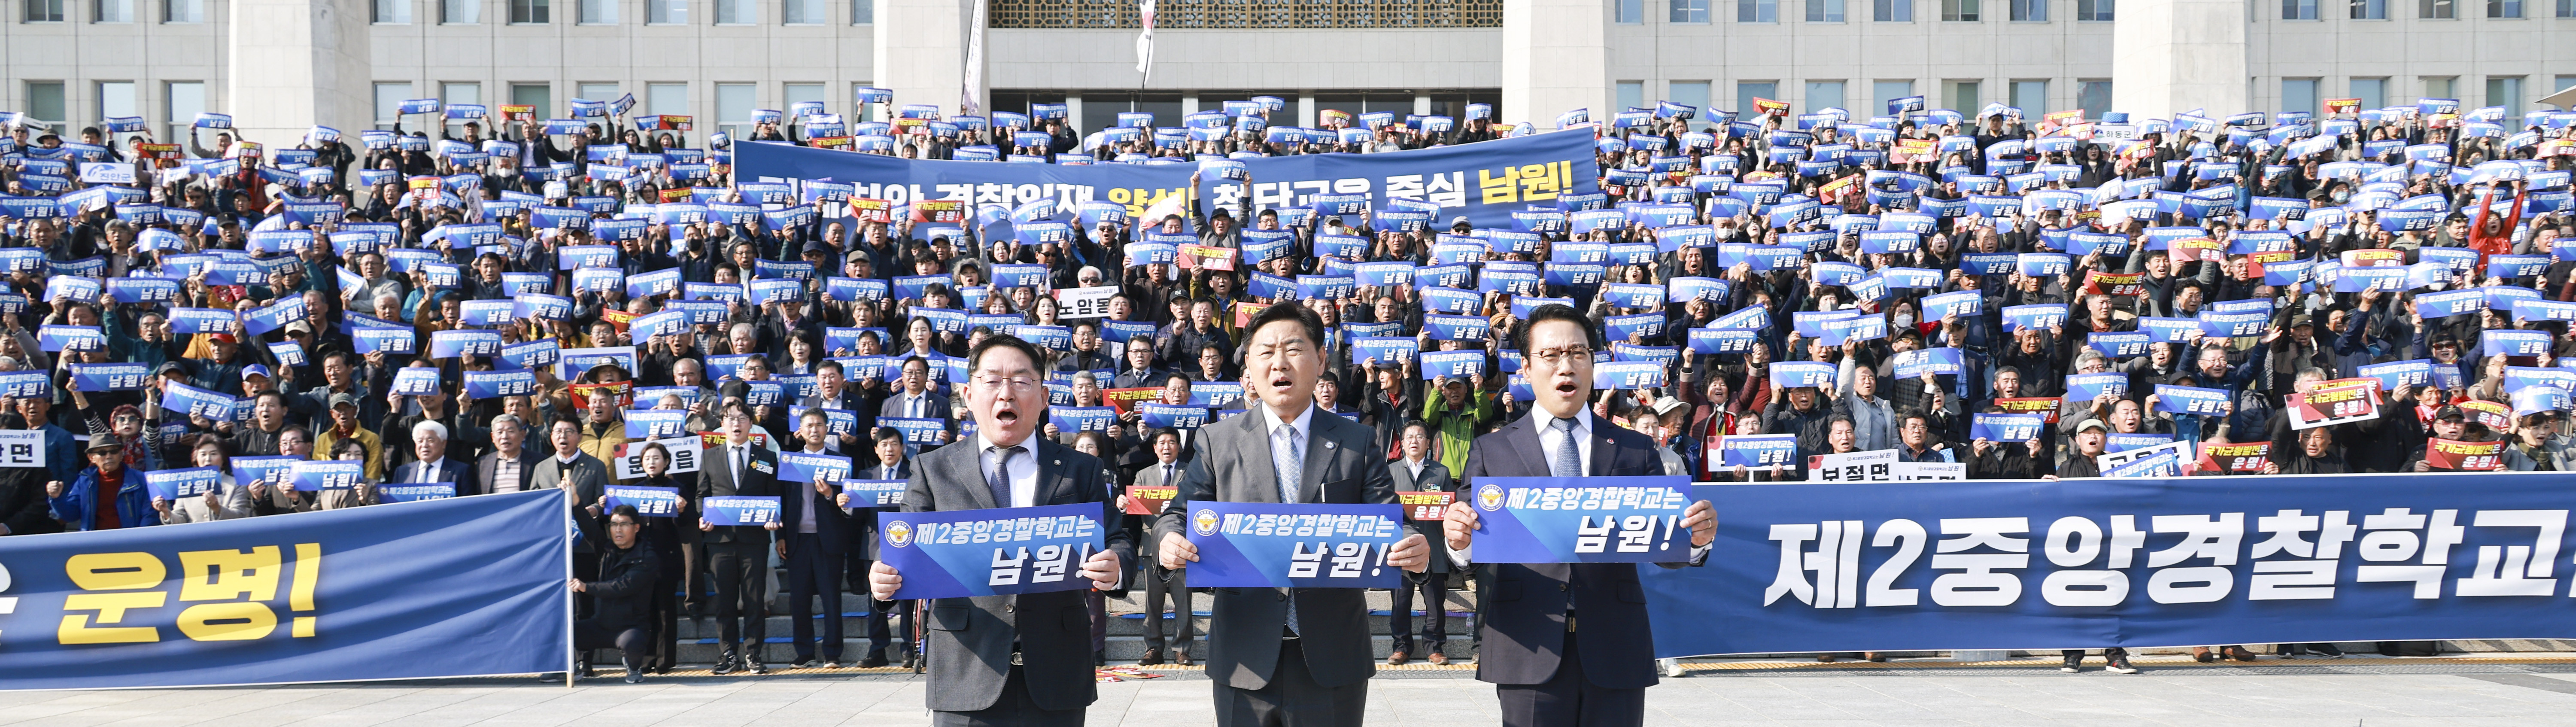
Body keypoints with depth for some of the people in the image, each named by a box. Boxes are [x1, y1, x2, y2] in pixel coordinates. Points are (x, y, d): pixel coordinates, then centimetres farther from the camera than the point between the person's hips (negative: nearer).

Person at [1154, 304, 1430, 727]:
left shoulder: (1358, 443, 7)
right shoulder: (1217, 441, 7)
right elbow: (1181, 513, 4)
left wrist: (1414, 551, -22)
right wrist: (1171, 541, -19)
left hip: (1333, 660, 0)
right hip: (1246, 660, 0)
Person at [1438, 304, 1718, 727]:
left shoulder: (1635, 450, 12)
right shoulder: (1492, 451, 8)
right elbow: (1474, 550, 2)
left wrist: (1697, 538, -15)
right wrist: (1461, 541, -21)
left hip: (1616, 653, 1)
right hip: (1530, 656, -1)